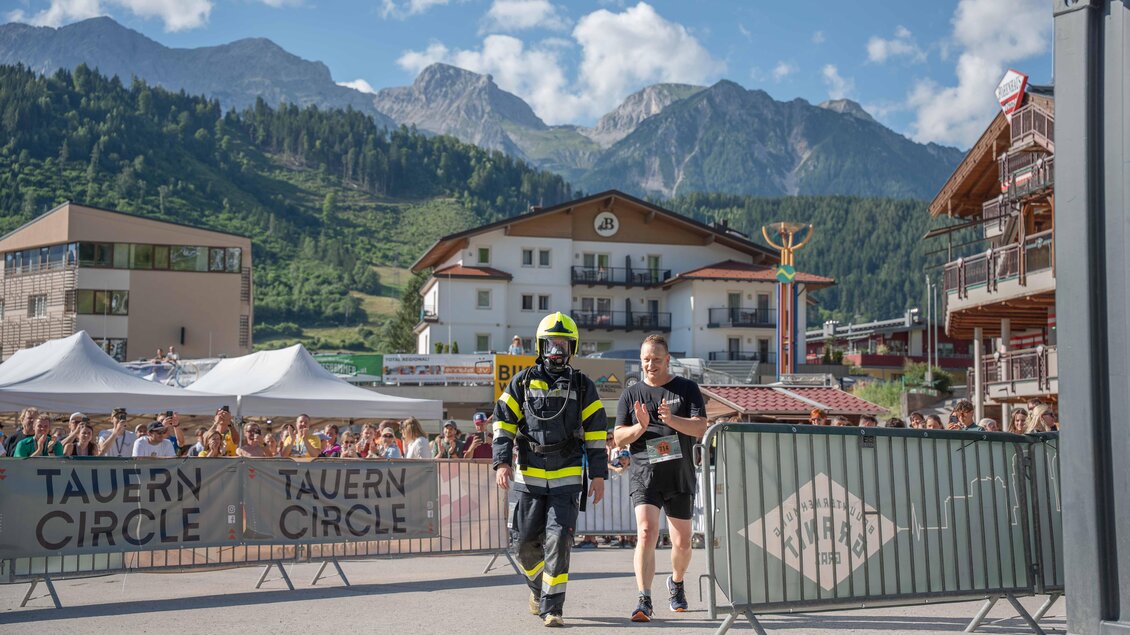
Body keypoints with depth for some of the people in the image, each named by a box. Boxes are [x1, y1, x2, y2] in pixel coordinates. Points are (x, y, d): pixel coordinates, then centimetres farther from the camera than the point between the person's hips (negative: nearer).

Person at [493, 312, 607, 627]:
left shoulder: (583, 386, 6)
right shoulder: (522, 382, 5)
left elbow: (596, 432, 6)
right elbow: (503, 423, 4)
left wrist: (598, 474, 2)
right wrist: (502, 462, -8)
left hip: (567, 478, -1)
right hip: (529, 476, 1)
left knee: (559, 540, -10)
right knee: (526, 542, 7)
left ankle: (551, 607, -2)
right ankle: (538, 587, 35)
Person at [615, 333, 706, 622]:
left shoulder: (687, 389, 5)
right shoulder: (631, 394, 7)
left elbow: (700, 427, -6)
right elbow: (619, 438, 6)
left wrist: (671, 419, -23)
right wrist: (641, 426, -14)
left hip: (680, 477, 1)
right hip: (644, 476, -1)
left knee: (682, 542, 9)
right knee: (646, 533, -19)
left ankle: (676, 582, 39)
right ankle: (644, 601, -19)